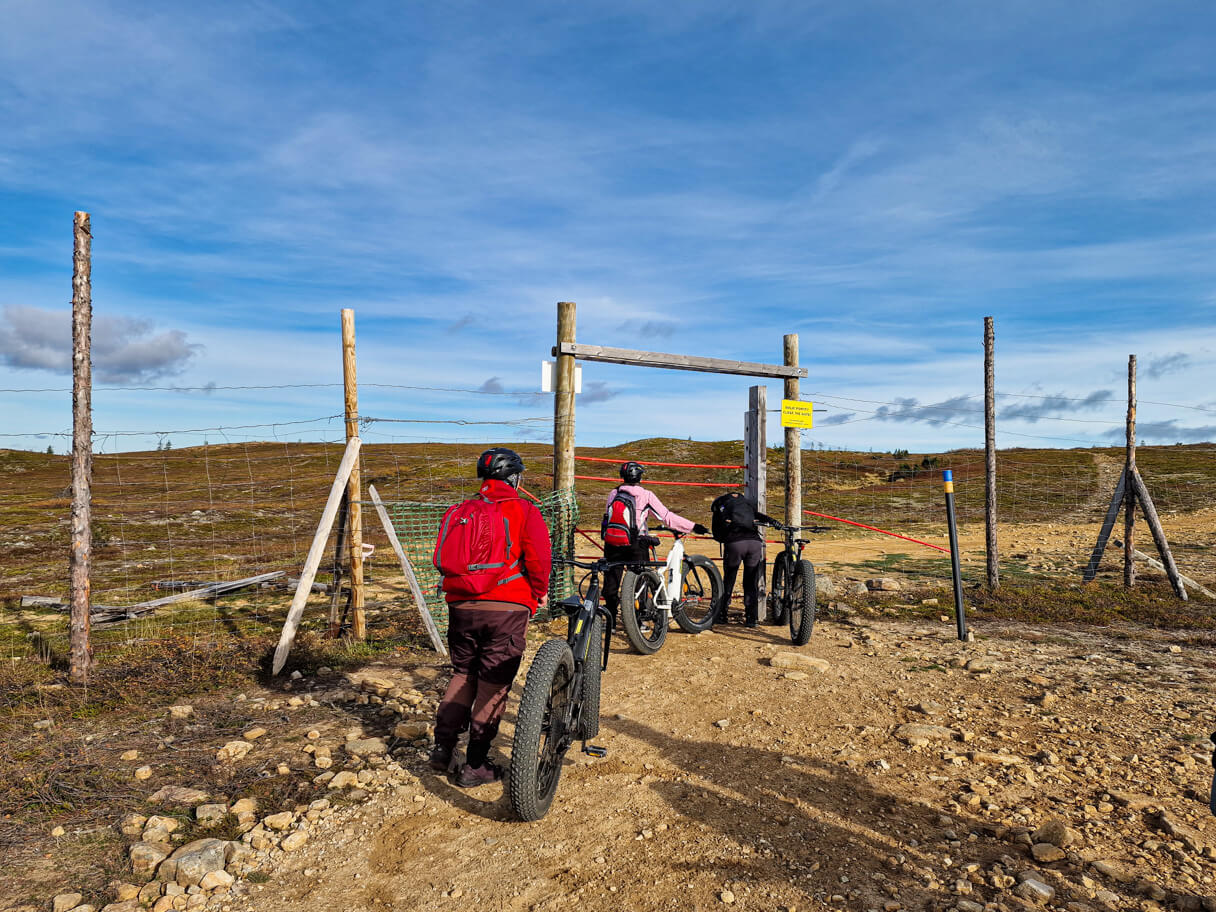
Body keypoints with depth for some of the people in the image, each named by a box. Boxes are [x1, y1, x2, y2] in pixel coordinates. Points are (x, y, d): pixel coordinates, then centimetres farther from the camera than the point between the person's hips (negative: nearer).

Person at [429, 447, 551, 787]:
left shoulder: (458, 511, 11)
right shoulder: (524, 511, -3)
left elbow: (441, 557, 10)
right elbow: (538, 557, -13)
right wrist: (540, 592, 3)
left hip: (461, 606, 4)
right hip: (507, 607, -4)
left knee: (462, 674, 22)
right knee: (493, 685, 6)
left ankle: (443, 747, 19)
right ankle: (474, 766, 13)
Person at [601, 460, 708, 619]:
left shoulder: (613, 494, 6)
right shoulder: (646, 495, -3)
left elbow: (607, 517, 13)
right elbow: (667, 517, -7)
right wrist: (693, 526, -3)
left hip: (613, 543, 3)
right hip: (636, 545, -3)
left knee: (611, 583, 12)